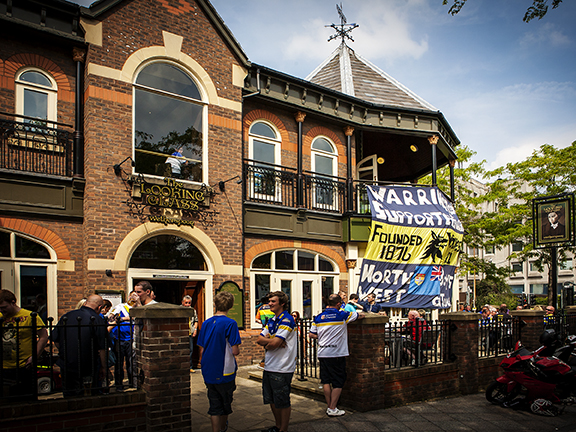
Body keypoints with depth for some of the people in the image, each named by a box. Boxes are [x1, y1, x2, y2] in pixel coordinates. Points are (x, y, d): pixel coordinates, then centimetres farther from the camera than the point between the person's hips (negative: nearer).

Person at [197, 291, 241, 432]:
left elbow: (202, 350, 5)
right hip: (225, 372, -4)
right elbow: (235, 351, -18)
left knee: (214, 405, 13)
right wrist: (237, 349, 5)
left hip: (208, 372, 4)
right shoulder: (230, 324, -16)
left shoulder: (206, 323, 0)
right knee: (226, 403, 19)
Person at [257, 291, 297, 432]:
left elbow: (275, 343, -23)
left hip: (282, 369, -8)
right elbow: (259, 339, 6)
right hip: (269, 367, 8)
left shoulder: (287, 320, -15)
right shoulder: (271, 320, 13)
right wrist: (270, 341, -11)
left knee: (283, 402, 4)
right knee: (272, 400, 18)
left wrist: (266, 343, -4)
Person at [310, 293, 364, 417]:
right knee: (338, 383, 5)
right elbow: (361, 315, 7)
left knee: (326, 381, 13)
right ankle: (332, 409, 5)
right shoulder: (342, 315, -7)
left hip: (322, 354, 5)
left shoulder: (318, 317, 4)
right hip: (337, 354, -5)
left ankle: (329, 406, 19)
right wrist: (360, 314, 29)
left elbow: (311, 334, 7)